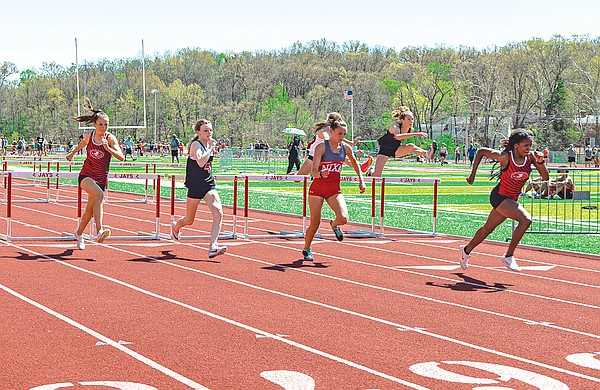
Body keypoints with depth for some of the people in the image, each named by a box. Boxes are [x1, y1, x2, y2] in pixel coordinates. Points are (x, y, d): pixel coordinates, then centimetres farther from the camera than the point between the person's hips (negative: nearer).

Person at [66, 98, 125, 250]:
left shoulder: (110, 138, -9)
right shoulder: (88, 136, -3)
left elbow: (121, 157, -20)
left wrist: (108, 148, -33)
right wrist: (73, 153, 38)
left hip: (101, 179, 1)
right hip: (86, 176, -1)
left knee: (90, 209, 11)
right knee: (98, 194, -33)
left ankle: (79, 234, 40)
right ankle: (99, 231, -41)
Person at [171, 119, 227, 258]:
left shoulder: (209, 144, 9)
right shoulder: (196, 144, -13)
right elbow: (200, 162, -33)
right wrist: (211, 148, -25)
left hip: (209, 184, 5)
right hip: (195, 186, -5)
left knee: (218, 213, -20)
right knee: (189, 220, 12)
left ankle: (213, 247, -25)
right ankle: (175, 227, 49)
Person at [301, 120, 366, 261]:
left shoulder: (346, 148, 1)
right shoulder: (321, 147, -13)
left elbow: (355, 163, 21)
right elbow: (313, 171, -19)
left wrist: (361, 180, 13)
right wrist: (320, 174, -41)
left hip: (334, 189, 3)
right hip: (318, 188, -3)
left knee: (343, 218, -19)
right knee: (315, 223, 0)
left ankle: (334, 224, 19)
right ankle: (306, 249, 25)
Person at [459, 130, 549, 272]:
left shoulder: (531, 157, -8)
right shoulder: (505, 157, -20)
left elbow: (545, 177, -10)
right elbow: (481, 151, -7)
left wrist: (540, 162, -28)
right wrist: (472, 175, -3)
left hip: (511, 200, 6)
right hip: (499, 197, -6)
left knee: (487, 229, 21)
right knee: (526, 219, -25)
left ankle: (466, 250, 43)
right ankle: (509, 256, -15)